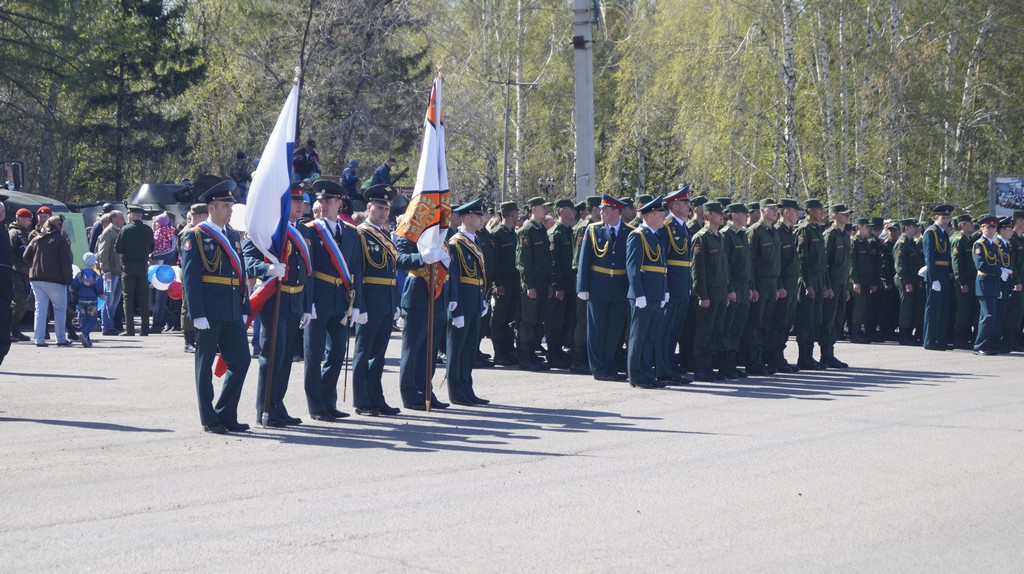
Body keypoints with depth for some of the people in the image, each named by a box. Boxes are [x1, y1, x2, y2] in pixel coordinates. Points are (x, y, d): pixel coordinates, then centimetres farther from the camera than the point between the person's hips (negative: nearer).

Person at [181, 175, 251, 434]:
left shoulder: (234, 236, 16)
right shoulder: (195, 237, -5)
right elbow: (190, 277, -11)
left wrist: (244, 309, 13)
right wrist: (198, 314, -17)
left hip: (232, 312, 7)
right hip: (209, 311, -7)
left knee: (241, 360, 5)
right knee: (205, 364, 2)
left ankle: (226, 414, 16)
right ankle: (209, 420, 8)